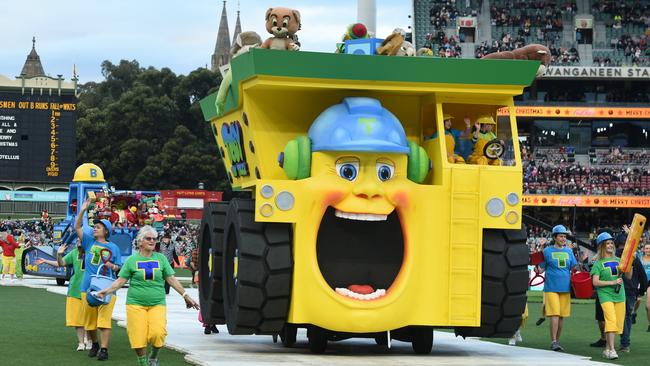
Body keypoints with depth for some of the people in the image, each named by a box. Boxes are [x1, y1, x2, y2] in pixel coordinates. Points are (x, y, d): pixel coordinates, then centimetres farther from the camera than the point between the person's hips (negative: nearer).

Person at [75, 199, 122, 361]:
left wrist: (112, 266, -14)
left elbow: (118, 267, 8)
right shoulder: (89, 241, 9)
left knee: (104, 319, -9)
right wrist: (82, 211, -9)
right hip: (88, 286, 3)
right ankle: (94, 344, 31)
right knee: (89, 318, 10)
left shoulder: (113, 247, 5)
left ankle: (104, 349, -7)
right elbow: (77, 227, 2)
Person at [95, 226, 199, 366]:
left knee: (157, 333, -18)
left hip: (157, 303, 1)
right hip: (136, 303, -1)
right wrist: (108, 290, -11)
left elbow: (171, 279, 11)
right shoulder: (132, 260, 5)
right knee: (138, 337, -8)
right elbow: (121, 280, 4)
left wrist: (185, 295, 7)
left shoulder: (161, 258, 9)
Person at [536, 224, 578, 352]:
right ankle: (553, 342, -10)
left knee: (562, 315, 7)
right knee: (554, 314, -12)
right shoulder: (547, 251, 2)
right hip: (551, 287, -4)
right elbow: (541, 269, 4)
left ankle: (557, 341, 16)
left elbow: (574, 269, 19)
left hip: (565, 288, 4)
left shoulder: (569, 251, 14)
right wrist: (538, 268, -18)